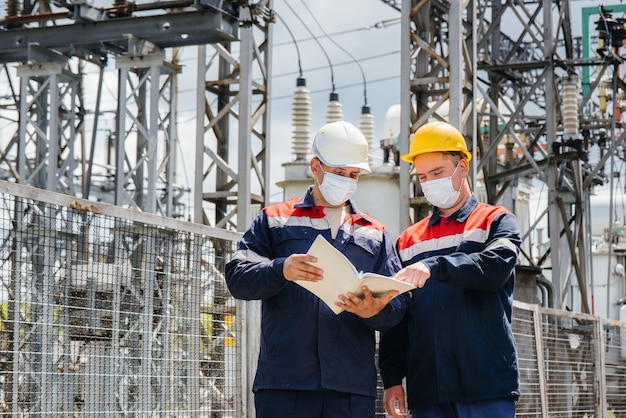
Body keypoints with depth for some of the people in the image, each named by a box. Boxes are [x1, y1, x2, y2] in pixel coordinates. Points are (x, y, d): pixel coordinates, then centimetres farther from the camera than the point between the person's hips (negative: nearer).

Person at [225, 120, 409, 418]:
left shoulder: (375, 234, 20)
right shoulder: (273, 220, 13)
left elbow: (397, 306, 11)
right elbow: (237, 278, 0)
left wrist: (377, 310, -14)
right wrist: (281, 270, -21)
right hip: (284, 385, -2)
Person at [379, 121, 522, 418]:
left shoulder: (496, 222, 6)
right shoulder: (408, 241, 18)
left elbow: (496, 266, -17)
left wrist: (434, 266, -30)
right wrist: (392, 379, 6)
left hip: (487, 388, -4)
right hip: (427, 393, 4)